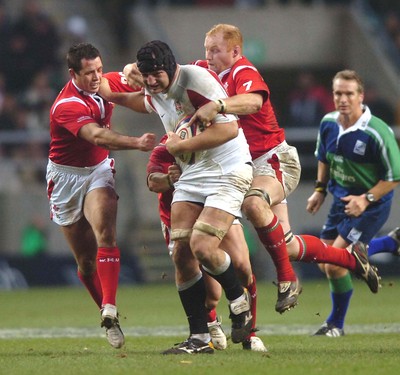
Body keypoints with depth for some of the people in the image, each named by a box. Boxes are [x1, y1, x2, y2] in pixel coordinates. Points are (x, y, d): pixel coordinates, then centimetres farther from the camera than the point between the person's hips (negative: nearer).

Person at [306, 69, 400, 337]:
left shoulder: (377, 132, -24)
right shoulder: (328, 123, -4)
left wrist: (367, 199, -23)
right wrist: (320, 189, 8)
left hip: (371, 205, -7)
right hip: (341, 200, 7)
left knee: (335, 264, -11)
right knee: (325, 262, 8)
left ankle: (336, 323, 9)